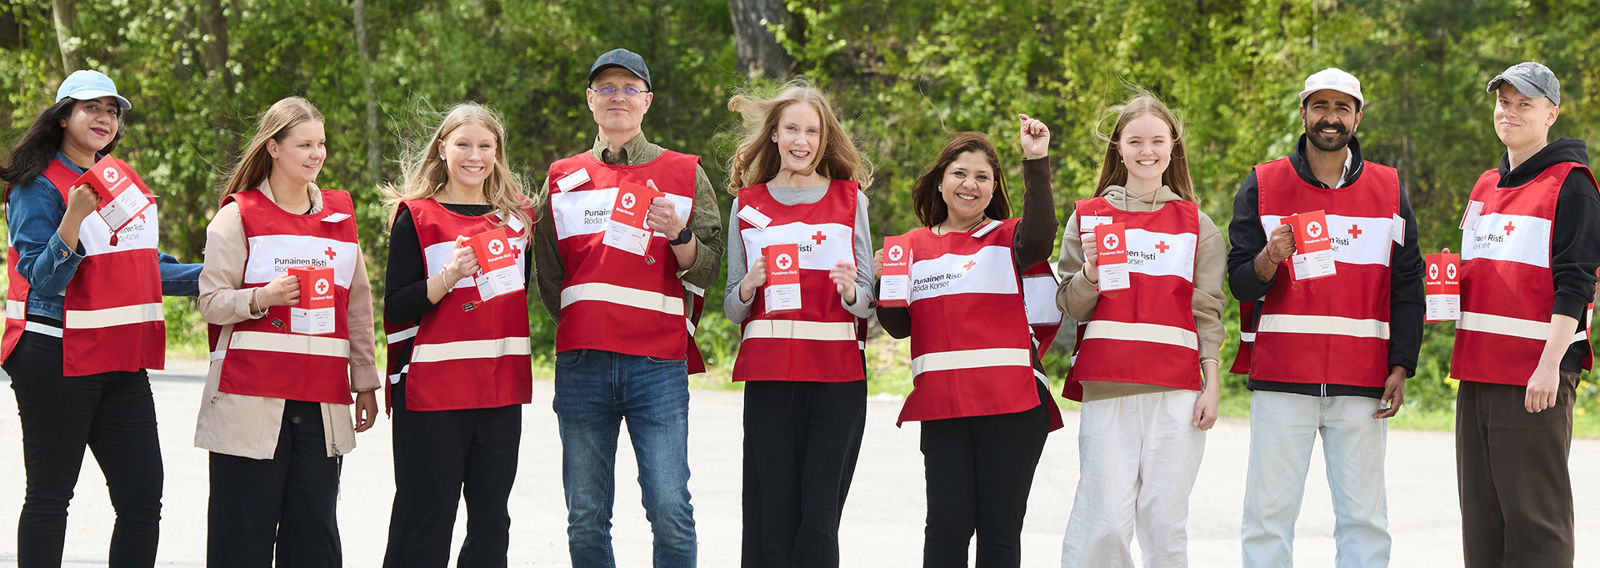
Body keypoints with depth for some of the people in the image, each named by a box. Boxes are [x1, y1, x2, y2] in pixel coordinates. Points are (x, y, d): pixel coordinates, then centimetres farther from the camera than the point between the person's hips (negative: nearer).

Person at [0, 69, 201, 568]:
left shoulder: (129, 184, 15)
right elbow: (44, 280, -15)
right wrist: (74, 217, -28)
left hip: (121, 362, 6)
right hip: (56, 361, -6)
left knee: (142, 498, 0)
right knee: (50, 495, 0)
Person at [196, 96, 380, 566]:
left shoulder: (340, 214, 16)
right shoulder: (239, 215, 2)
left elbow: (358, 306, 20)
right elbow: (211, 302, -2)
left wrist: (365, 382, 19)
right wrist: (261, 298, -20)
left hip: (322, 398, 4)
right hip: (251, 398, -4)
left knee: (315, 527, 1)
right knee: (247, 527, -5)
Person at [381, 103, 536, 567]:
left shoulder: (517, 217, 14)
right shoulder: (417, 218, 0)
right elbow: (395, 310, -7)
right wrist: (448, 277, -20)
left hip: (500, 391, 5)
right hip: (431, 390, -5)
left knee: (491, 522, 6)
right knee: (425, 523, -4)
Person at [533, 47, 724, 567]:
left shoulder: (684, 175, 10)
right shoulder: (563, 179, 15)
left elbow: (705, 271, 4)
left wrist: (679, 233, -13)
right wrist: (583, 329, 13)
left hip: (658, 366, -2)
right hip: (582, 364, 2)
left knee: (670, 512, -10)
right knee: (586, 518, 2)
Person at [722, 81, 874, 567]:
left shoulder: (849, 199, 10)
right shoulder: (748, 204, 11)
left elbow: (867, 302, 11)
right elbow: (732, 309, 13)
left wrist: (850, 292, -12)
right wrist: (750, 286, -8)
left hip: (837, 378, 0)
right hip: (768, 375, 0)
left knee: (819, 520, -6)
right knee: (772, 515, -5)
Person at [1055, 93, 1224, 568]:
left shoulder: (1196, 224, 12)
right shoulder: (1089, 217, 11)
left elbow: (1207, 311, 10)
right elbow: (1070, 307, 11)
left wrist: (1211, 385, 1)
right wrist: (1090, 272, -9)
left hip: (1177, 391, 0)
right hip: (1107, 389, 0)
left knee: (1165, 519, -2)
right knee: (1106, 519, -8)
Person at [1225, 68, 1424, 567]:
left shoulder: (1388, 190, 11)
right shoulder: (1263, 186, 7)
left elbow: (1407, 286, 10)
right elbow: (1239, 284, 4)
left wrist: (1401, 368, 0)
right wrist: (1268, 260, -19)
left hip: (1362, 385, 1)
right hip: (1281, 380, -1)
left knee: (1363, 516, 0)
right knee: (1269, 512, -4)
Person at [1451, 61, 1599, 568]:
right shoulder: (1485, 186, 20)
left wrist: (1550, 365, -20)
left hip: (1535, 374, -8)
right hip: (1479, 368, 8)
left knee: (1533, 511, -8)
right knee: (1481, 508, 8)